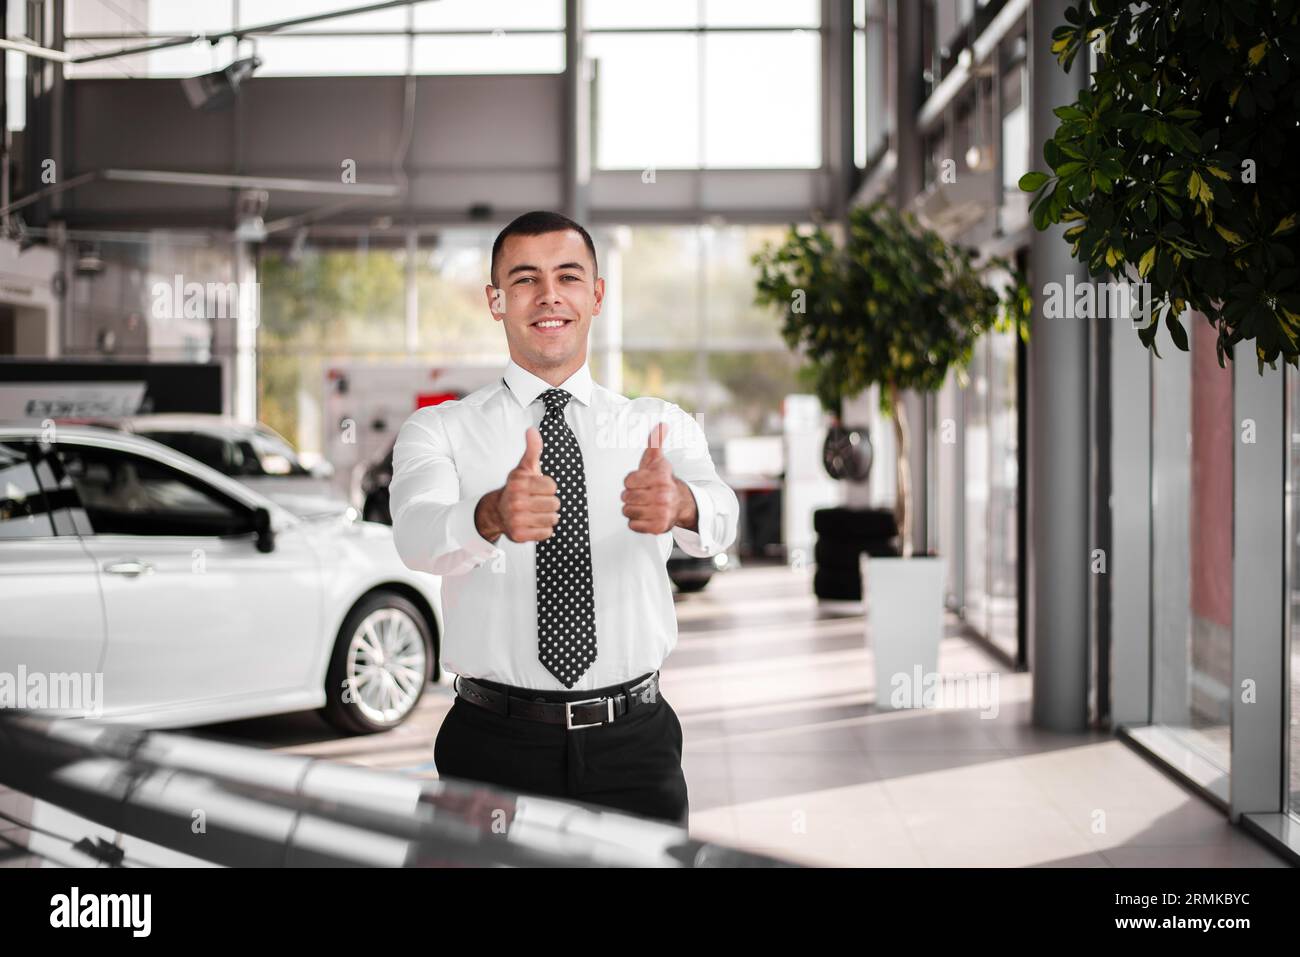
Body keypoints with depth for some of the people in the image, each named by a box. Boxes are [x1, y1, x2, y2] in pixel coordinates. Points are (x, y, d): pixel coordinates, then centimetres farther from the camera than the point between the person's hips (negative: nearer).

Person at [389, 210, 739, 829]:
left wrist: (680, 503, -41)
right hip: (496, 746, -1)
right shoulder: (439, 430, 1)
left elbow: (720, 517, -16)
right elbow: (417, 537, -20)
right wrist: (492, 516, -43)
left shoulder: (660, 427, 5)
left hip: (633, 745, 1)